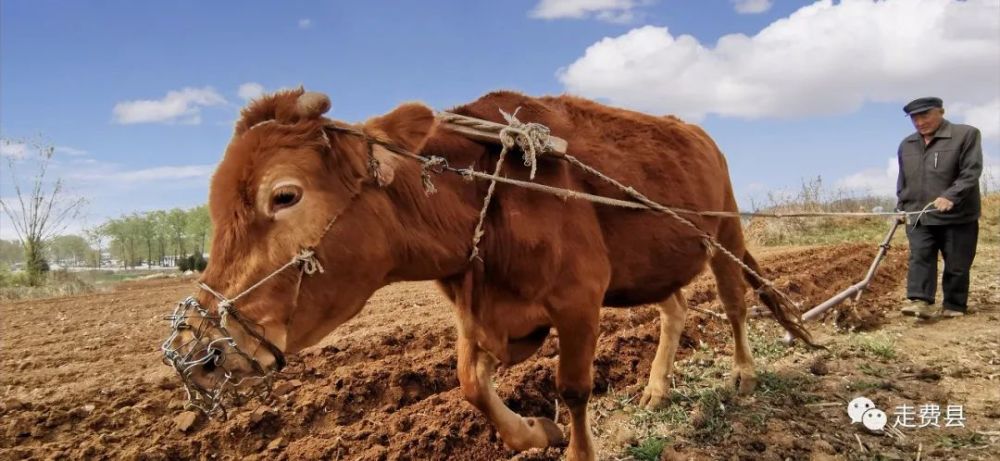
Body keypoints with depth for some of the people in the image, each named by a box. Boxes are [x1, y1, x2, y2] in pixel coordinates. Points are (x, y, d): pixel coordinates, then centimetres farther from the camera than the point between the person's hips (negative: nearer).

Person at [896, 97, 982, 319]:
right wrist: (902, 207, 16)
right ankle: (920, 301, -17)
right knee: (919, 258, -10)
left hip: (958, 216, -4)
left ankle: (954, 306, 13)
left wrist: (950, 197, -26)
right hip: (918, 216, 4)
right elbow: (902, 181, 22)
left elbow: (971, 172, -13)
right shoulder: (906, 145, 14)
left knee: (957, 264, 3)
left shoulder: (966, 134, -3)